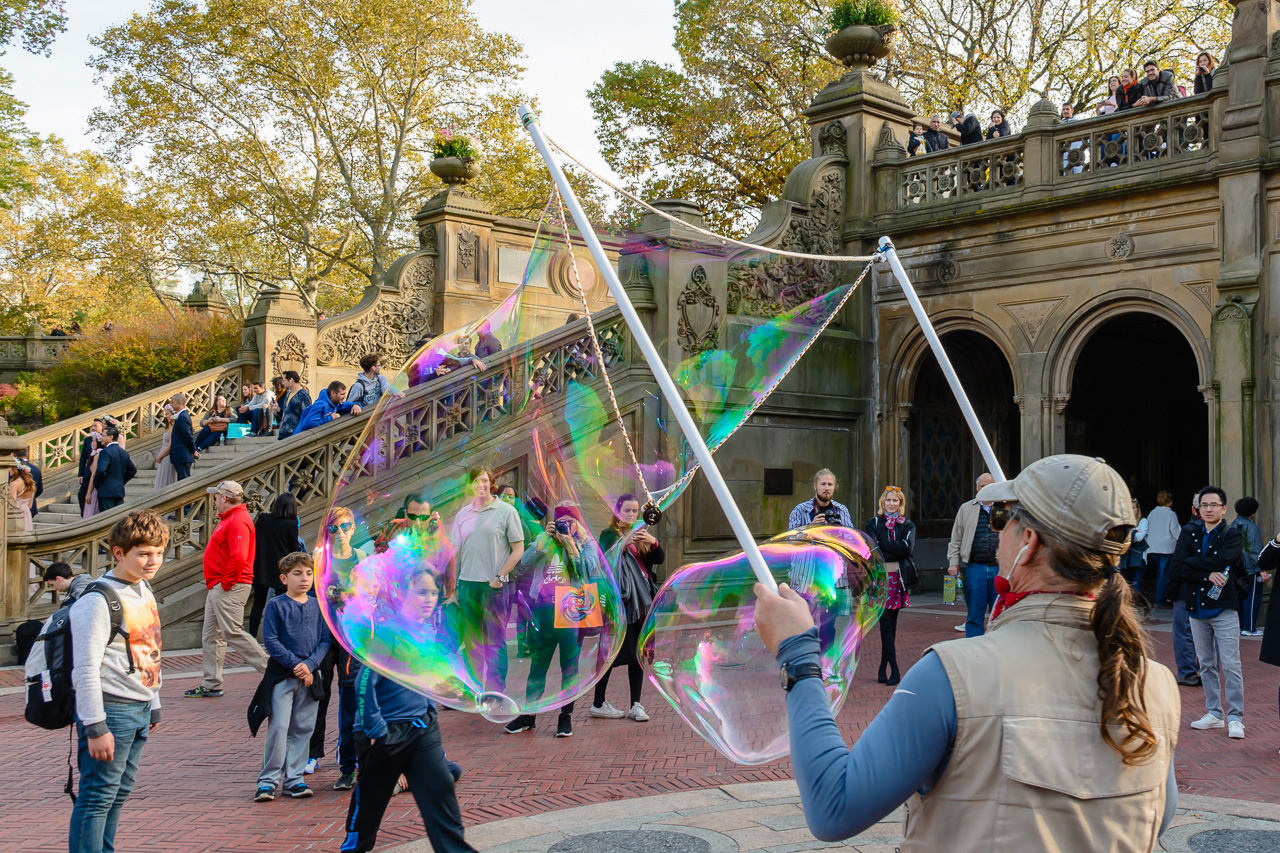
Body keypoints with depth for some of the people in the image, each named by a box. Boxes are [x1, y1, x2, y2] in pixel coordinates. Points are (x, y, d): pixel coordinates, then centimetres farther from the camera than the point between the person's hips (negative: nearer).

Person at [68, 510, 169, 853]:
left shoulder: (144, 589, 11)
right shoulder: (98, 600, -16)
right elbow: (85, 668, -19)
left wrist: (154, 706, 22)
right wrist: (95, 727, -20)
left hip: (139, 710, 9)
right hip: (110, 710, -8)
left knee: (120, 793, 15)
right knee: (98, 797, -3)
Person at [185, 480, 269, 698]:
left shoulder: (238, 522, -18)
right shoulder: (228, 519, 17)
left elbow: (238, 558, -29)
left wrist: (226, 583, -20)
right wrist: (216, 583, 16)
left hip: (229, 589, -11)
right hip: (218, 588, 11)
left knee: (233, 633, -11)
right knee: (211, 636, 12)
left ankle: (271, 669, -6)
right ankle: (211, 685, 18)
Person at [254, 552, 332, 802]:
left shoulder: (318, 606, 6)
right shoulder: (275, 605, -3)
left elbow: (325, 640, 4)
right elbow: (270, 641, -8)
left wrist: (309, 664, -11)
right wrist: (295, 664, -14)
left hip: (309, 676, 3)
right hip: (281, 675, -3)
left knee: (302, 729, 7)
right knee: (279, 727, -7)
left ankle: (293, 778, 16)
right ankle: (268, 780, 4)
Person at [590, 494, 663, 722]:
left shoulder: (642, 534, 16)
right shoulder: (610, 534, 0)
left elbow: (660, 559, 7)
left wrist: (653, 542, -11)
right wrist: (624, 543, -26)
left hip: (642, 601, 6)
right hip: (620, 601, -6)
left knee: (638, 653, 5)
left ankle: (636, 705, 9)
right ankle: (598, 704, 6)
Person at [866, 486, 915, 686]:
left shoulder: (908, 525, 12)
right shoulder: (874, 523, 10)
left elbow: (908, 547, -6)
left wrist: (882, 545, -7)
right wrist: (894, 551, -13)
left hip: (898, 577, 1)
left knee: (890, 625, 5)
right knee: (887, 625, -6)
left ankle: (883, 668, 13)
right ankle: (894, 670, -5)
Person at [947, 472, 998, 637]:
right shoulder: (966, 509, 11)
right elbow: (956, 539, 12)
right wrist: (953, 562, 2)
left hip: (999, 568, 0)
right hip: (974, 568, 0)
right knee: (975, 615, 3)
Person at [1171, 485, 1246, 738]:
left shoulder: (1231, 535, -3)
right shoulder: (1189, 532, 5)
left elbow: (1222, 561, -21)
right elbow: (1177, 567, -7)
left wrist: (1192, 563, -13)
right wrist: (1208, 574, -18)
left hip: (1223, 608, -4)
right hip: (1196, 606, 4)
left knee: (1231, 665, -5)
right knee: (1206, 664, 12)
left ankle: (1235, 717, 3)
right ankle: (1214, 714, 22)